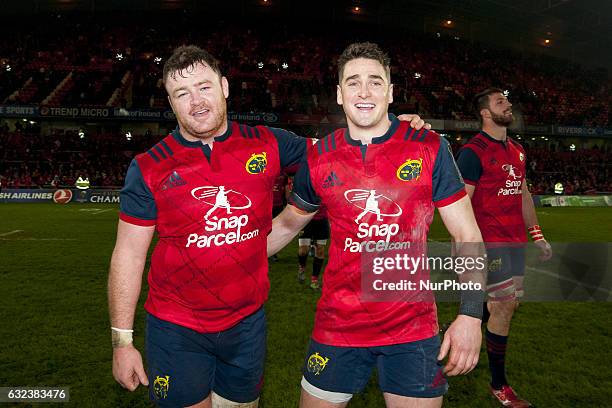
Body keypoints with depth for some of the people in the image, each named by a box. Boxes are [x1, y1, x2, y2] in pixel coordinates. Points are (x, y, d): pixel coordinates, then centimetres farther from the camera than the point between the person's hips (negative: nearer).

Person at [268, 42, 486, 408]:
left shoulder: (430, 149, -6)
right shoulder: (319, 158, -1)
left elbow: (467, 234, -3)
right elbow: (287, 225, 14)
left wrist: (471, 313, -12)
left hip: (413, 329, -1)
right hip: (337, 326, 2)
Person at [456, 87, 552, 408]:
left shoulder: (517, 150, 13)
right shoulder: (473, 152, -12)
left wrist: (537, 236, 18)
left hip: (515, 241, 8)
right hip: (491, 243, -8)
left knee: (507, 303, 14)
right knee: (503, 308, -2)